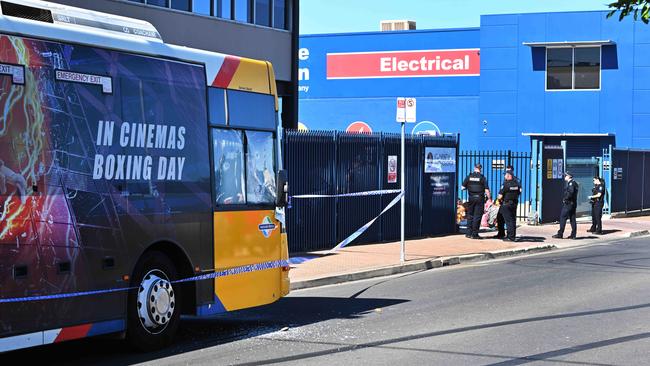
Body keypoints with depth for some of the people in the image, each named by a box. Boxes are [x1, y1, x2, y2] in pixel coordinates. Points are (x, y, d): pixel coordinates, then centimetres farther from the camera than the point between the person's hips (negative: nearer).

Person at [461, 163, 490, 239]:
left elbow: (463, 187, 4)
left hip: (471, 198, 3)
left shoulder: (469, 177, 1)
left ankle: (469, 233, 14)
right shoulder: (482, 178, -6)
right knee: (477, 216, 1)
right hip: (480, 198, -3)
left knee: (470, 215, 14)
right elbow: (486, 190, -8)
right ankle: (474, 234, -1)